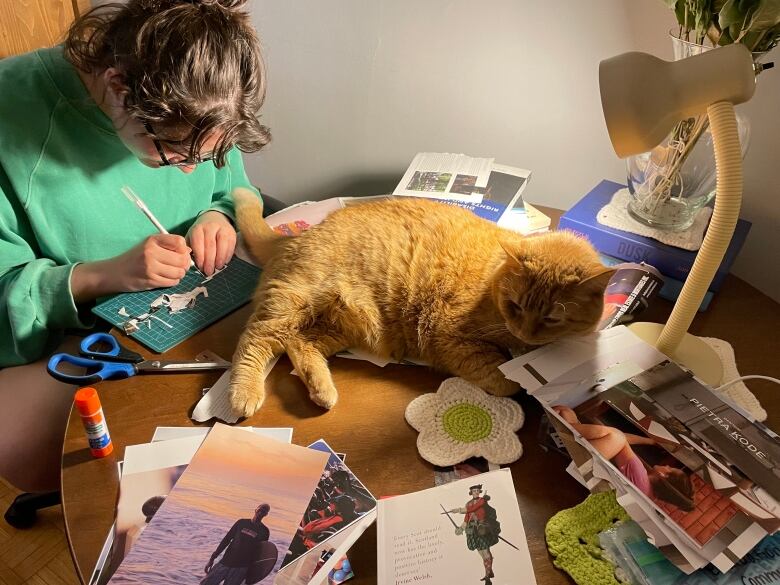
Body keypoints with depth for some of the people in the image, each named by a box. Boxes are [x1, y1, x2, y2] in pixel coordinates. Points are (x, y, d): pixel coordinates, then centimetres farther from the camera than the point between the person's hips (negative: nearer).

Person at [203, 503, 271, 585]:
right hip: (225, 562, 3)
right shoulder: (242, 523, 6)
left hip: (241, 568, -3)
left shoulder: (264, 531, 0)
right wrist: (212, 558, 4)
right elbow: (226, 540, 7)